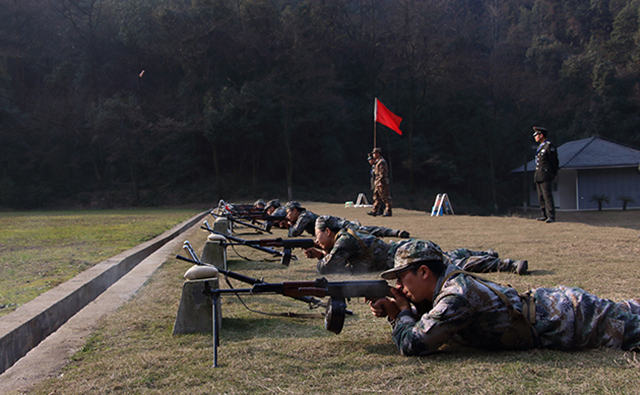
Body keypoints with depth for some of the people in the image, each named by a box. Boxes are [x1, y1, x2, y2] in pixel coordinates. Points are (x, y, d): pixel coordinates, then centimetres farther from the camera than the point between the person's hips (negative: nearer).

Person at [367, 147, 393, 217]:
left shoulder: (381, 162, -14)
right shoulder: (377, 162, 19)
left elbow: (382, 173, -20)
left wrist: (380, 182, -23)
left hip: (382, 183, -11)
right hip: (378, 183, 11)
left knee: (385, 198, -6)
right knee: (376, 196, 10)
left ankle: (388, 212, -2)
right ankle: (374, 211, 12)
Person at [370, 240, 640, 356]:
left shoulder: (456, 297, -29)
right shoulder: (451, 283, -1)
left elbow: (413, 344, -32)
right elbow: (424, 327, 13)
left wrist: (403, 312, -14)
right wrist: (393, 313, -5)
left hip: (569, 320, -8)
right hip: (548, 302, 8)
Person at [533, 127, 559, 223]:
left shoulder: (549, 146, -9)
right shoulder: (540, 146, 19)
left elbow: (554, 161, -9)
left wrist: (553, 175, -8)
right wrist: (537, 174, 17)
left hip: (546, 176, -9)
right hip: (538, 176, 9)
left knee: (547, 196, -11)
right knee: (541, 197, 11)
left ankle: (551, 216, -11)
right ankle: (545, 215, 17)